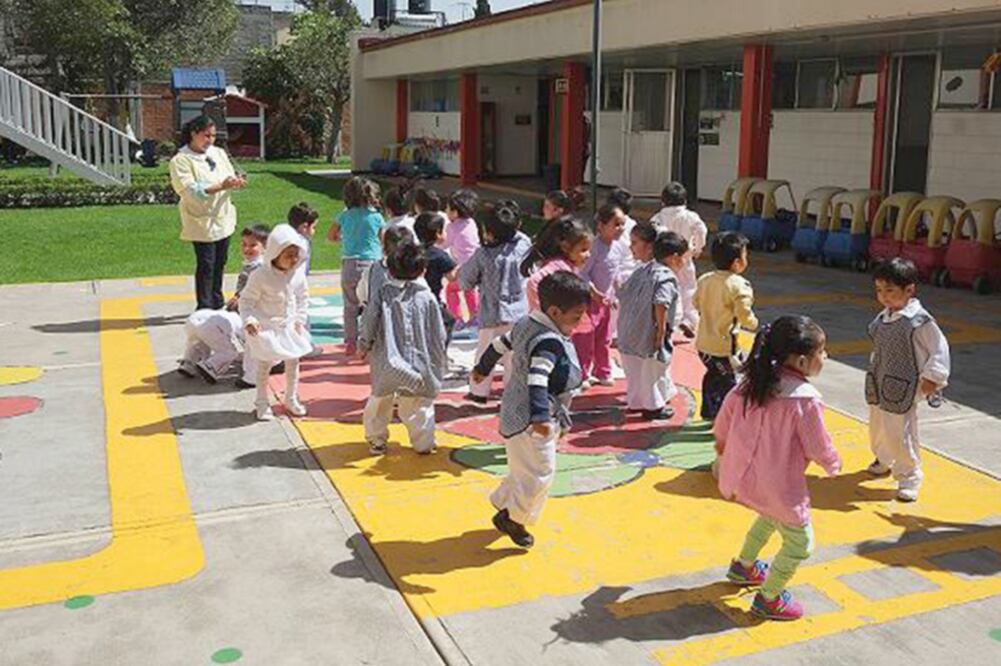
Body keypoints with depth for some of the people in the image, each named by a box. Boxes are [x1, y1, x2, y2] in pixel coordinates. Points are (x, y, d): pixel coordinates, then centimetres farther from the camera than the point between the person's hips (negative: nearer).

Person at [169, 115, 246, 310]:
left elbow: (230, 177, 12)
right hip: (202, 221, -6)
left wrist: (236, 182, -13)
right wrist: (220, 186, -28)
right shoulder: (181, 160, -11)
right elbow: (190, 190, -21)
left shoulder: (219, 153, 9)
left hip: (223, 218, 6)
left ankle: (217, 303, 28)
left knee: (220, 263, 14)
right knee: (206, 265, -5)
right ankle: (204, 307, 4)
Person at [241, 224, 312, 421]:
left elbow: (302, 298, 9)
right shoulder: (261, 276, -20)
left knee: (293, 363, 12)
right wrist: (249, 320, -27)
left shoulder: (298, 275, -6)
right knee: (263, 366, 6)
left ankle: (291, 400, 31)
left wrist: (300, 319, 2)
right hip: (266, 328, -5)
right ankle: (262, 403, 22)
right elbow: (247, 300, -14)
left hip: (289, 327, 5)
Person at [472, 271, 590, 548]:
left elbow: (500, 344, 18)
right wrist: (540, 418, -47)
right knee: (540, 473, 0)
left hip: (516, 413, 10)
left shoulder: (525, 323, 4)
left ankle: (503, 504, 36)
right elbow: (537, 380, -38)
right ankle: (513, 519, 11)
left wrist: (482, 369, 34)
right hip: (530, 421, -10)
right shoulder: (550, 342, -25)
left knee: (525, 469, 23)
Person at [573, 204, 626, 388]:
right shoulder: (595, 247, -21)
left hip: (605, 300, 8)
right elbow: (582, 274, -22)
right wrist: (595, 294, -23)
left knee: (604, 340, 16)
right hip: (589, 299, -8)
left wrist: (613, 296, 16)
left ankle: (603, 373, 28)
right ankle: (582, 376, 10)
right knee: (585, 340, 0)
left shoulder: (616, 246, 4)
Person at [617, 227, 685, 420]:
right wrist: (661, 330, -21)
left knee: (635, 371, 20)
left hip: (630, 333, 8)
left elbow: (622, 294, 13)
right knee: (654, 369, 9)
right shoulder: (667, 277, -16)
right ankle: (653, 406, 22)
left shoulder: (642, 271, 9)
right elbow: (660, 303, -30)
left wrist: (626, 322, 18)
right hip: (649, 336, -8)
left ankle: (635, 401, 34)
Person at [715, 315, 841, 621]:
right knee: (799, 543, 13)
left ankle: (743, 566, 49)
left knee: (772, 514, 35)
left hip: (740, 477, 8)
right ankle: (768, 599, 24)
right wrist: (833, 464, 9)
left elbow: (723, 421, 6)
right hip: (778, 486, -8)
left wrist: (723, 448, 26)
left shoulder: (752, 382, -3)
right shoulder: (805, 399, -23)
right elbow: (818, 447, -13)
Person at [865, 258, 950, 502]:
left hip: (902, 390, -7)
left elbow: (939, 349, -11)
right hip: (878, 385, 7)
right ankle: (883, 460, 45)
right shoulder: (883, 317, 3)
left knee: (900, 433, -3)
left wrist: (932, 378, -11)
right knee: (877, 426, 20)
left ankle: (909, 476, 13)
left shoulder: (920, 320, -18)